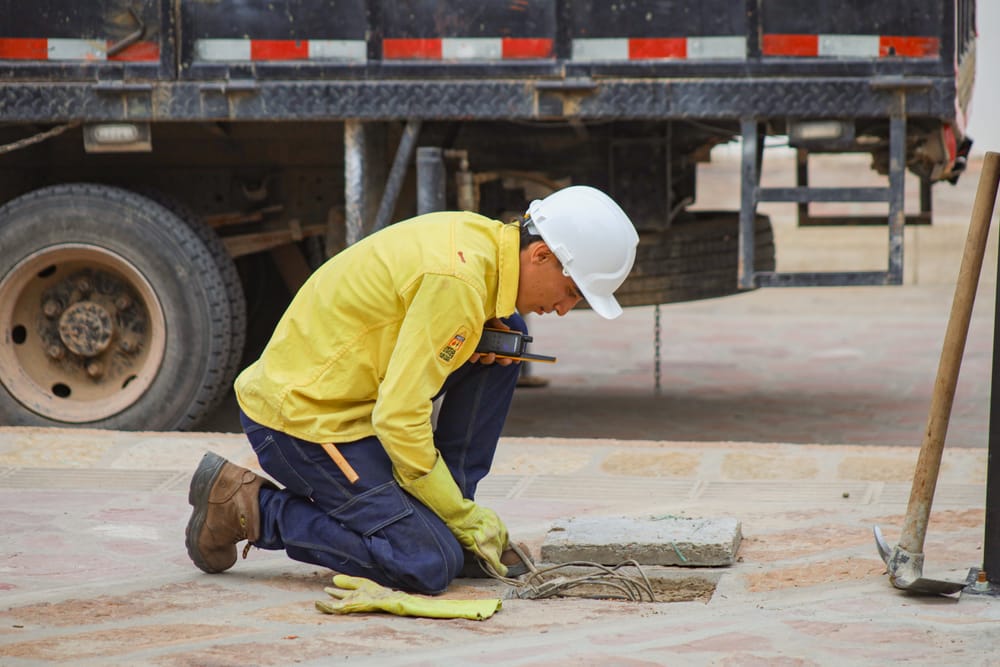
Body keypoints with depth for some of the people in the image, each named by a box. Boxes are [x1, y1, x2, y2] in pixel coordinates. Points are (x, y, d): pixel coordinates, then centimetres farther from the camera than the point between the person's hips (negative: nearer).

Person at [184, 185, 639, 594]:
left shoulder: (481, 238, 3)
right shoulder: (458, 280, -26)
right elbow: (399, 418, -26)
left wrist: (490, 336, 2)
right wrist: (463, 517, -14)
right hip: (301, 414, -10)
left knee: (507, 335, 4)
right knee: (430, 565, -15)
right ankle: (248, 503, -5)